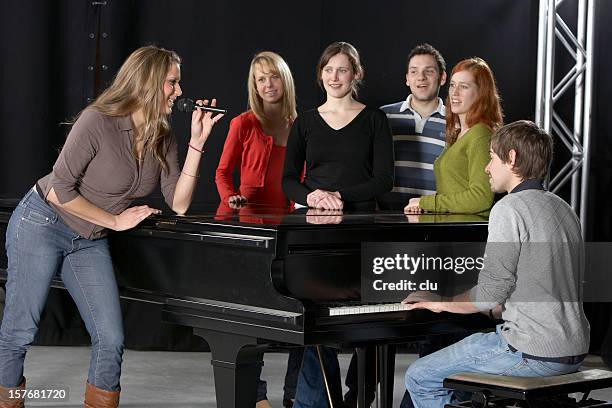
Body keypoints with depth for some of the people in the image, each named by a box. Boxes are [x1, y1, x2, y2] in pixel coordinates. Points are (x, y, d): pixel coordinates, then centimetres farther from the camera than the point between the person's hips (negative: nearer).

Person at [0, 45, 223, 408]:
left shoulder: (163, 140, -2)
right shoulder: (99, 122, -22)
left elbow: (179, 204, -8)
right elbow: (60, 190, -20)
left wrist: (197, 143, -13)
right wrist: (116, 221, -14)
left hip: (90, 241, 6)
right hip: (42, 225, -6)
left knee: (111, 340, -3)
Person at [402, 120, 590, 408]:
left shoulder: (509, 209, -13)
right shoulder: (563, 209, 14)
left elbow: (491, 292, -15)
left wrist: (439, 303, 1)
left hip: (533, 354, -9)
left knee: (420, 378, 3)